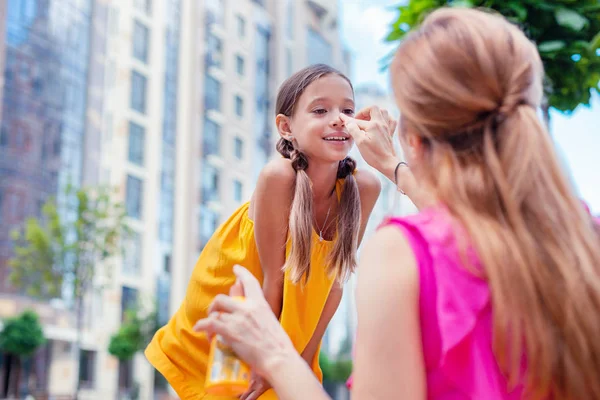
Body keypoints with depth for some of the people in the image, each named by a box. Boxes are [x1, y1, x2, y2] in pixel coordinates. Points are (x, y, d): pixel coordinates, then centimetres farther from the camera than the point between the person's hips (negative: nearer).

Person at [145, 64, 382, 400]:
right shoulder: (278, 177, -29)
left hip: (293, 327, 3)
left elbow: (335, 281, -10)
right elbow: (273, 277, -22)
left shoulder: (364, 187, -19)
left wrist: (302, 358, -7)